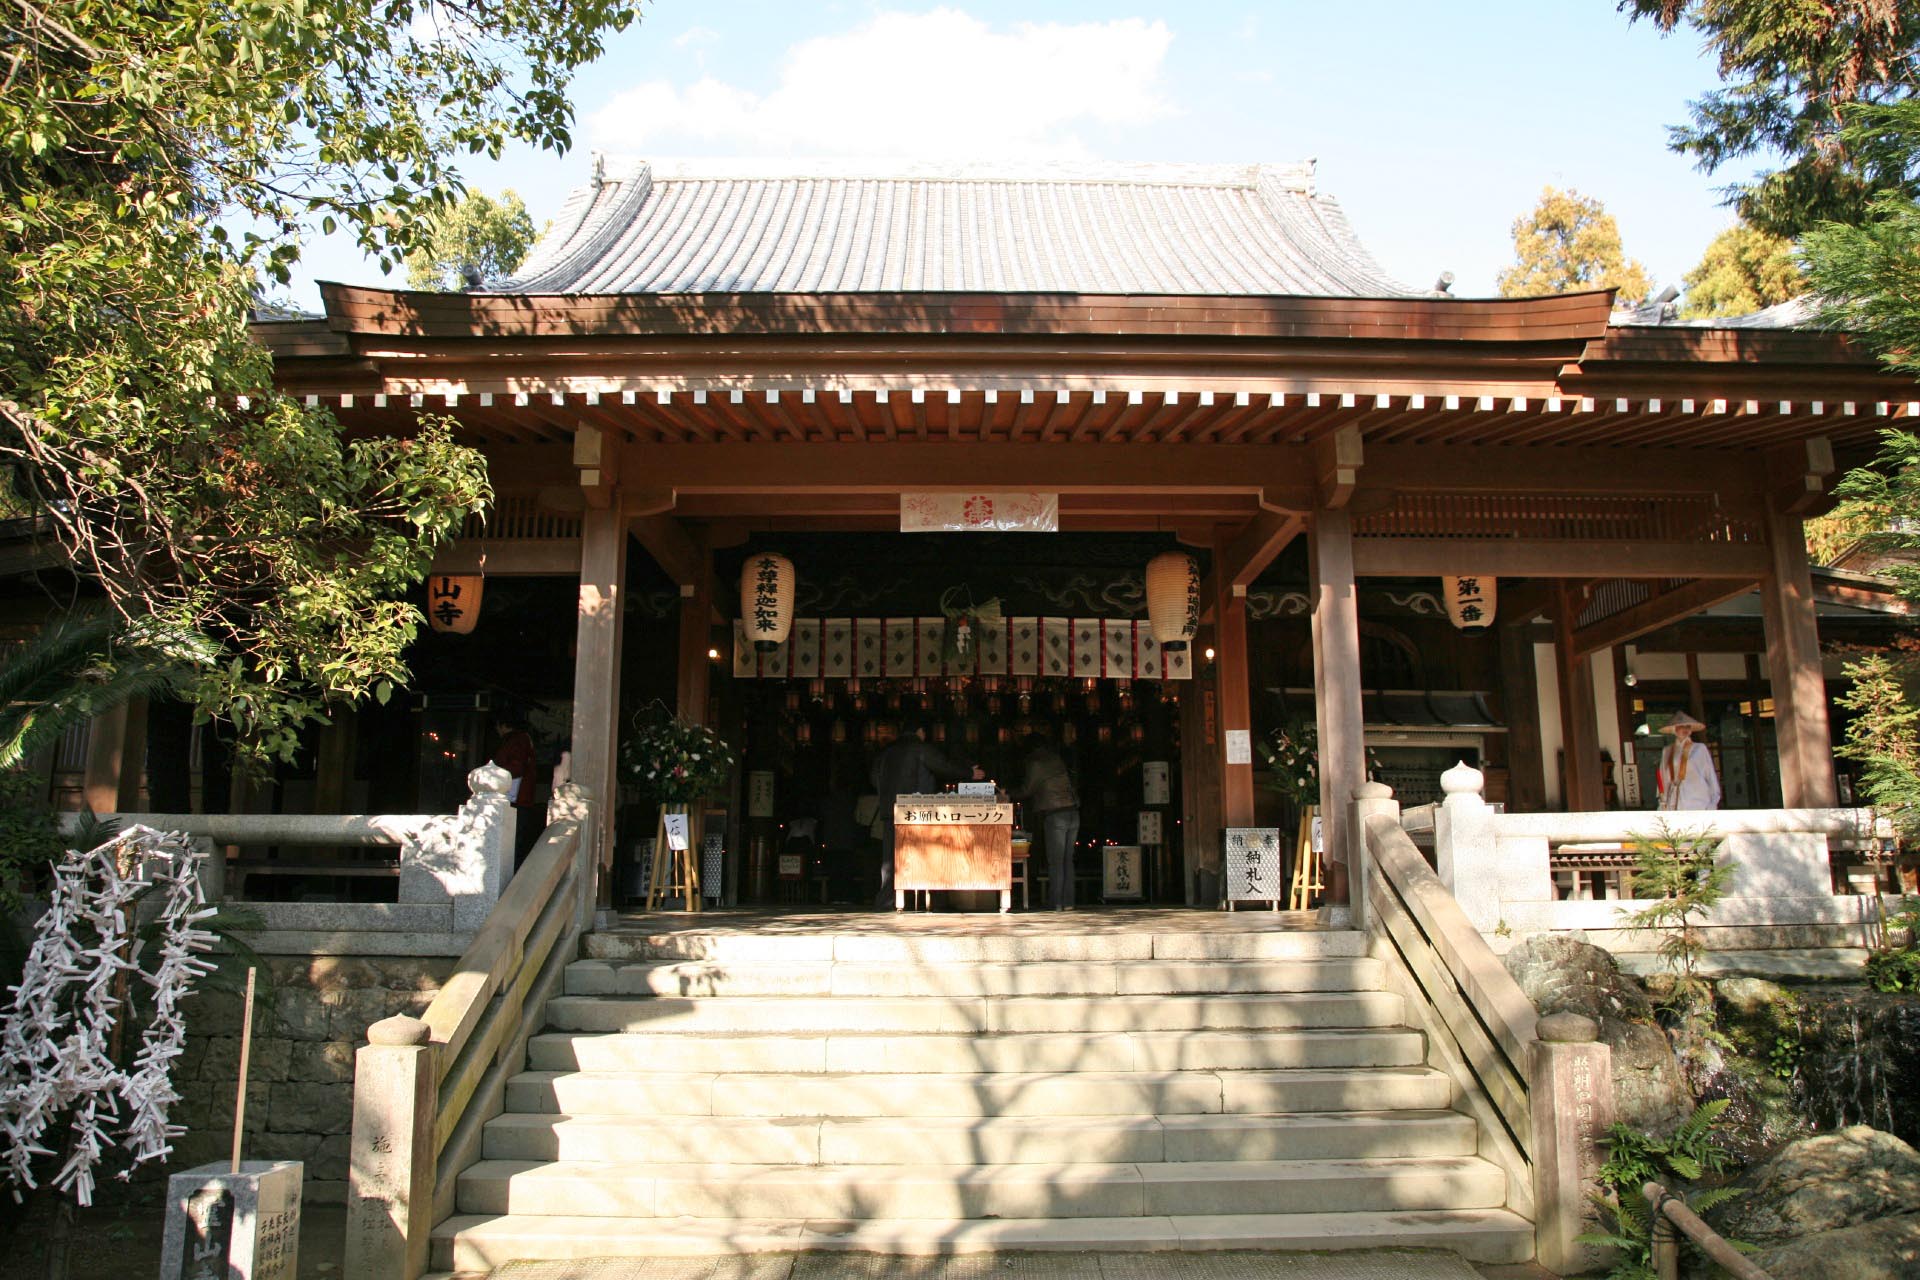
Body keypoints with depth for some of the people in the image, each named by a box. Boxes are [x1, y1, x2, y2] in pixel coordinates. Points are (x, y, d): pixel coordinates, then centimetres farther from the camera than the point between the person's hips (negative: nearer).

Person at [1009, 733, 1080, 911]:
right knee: (1067, 860, 10)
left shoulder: (1036, 764, -4)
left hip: (1055, 814, -6)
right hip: (1073, 812, 6)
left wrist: (1008, 792, 17)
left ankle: (1058, 903, -3)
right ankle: (1068, 901, 8)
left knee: (1055, 861, -2)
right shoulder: (1058, 759, 14)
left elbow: (1026, 790, 0)